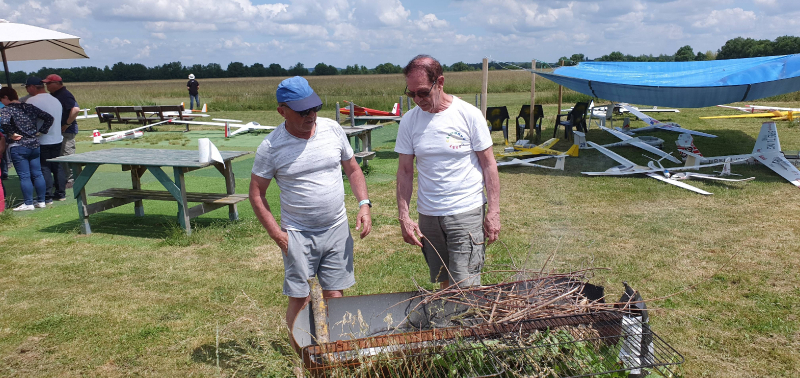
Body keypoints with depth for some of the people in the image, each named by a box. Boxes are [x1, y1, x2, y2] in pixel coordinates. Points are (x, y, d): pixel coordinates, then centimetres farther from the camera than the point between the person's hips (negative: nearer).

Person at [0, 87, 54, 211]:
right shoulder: (30, 107, 9)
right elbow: (49, 118, 10)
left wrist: (12, 134, -13)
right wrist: (41, 131, 8)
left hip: (18, 147, -6)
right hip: (34, 145, 6)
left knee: (24, 176, -1)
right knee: (37, 174, 10)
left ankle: (28, 203, 4)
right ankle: (41, 201, 15)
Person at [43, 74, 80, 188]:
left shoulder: (65, 95, -15)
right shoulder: (53, 95, 15)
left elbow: (76, 109, -29)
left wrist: (67, 124, -22)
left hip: (66, 131, -10)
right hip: (57, 131, 10)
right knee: (59, 157, 15)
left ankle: (71, 181, 1)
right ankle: (63, 179, 23)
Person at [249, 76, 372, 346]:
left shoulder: (332, 129, 0)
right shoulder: (271, 147, -9)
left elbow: (353, 170, 10)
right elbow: (256, 194, -2)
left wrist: (364, 204, -3)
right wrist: (276, 233, -9)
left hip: (338, 230, 3)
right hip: (298, 234, -2)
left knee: (334, 297, 8)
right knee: (299, 301, 2)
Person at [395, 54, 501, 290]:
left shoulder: (469, 114, -7)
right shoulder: (409, 121, 1)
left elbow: (488, 164, -3)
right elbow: (405, 172, 5)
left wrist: (494, 211, -7)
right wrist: (403, 217, -2)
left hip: (466, 212, -3)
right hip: (427, 215, 3)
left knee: (465, 287, -5)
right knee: (443, 284, 14)